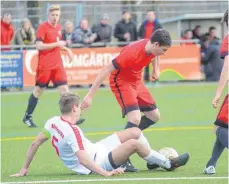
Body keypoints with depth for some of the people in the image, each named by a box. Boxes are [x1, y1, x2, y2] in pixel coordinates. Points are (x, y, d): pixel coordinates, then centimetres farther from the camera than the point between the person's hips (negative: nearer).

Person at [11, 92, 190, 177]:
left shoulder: (53, 122, -4)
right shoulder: (72, 131, -30)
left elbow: (35, 144, 2)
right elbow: (82, 159, -34)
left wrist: (25, 169, 10)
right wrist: (106, 173, -35)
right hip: (96, 163, -10)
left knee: (135, 132, 9)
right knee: (133, 143, -20)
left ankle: (153, 160, 28)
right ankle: (168, 164, 1)